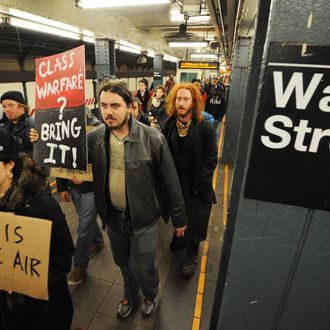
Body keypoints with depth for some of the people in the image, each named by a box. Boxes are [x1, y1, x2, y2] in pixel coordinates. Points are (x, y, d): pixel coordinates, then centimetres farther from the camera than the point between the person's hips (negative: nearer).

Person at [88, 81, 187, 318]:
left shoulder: (153, 139, -20)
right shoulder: (94, 138, -8)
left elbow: (171, 182, -12)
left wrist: (179, 218, -5)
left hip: (143, 219, -3)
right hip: (112, 217, 4)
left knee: (143, 268, 14)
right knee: (123, 263, 25)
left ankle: (151, 295, 50)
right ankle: (130, 295, 58)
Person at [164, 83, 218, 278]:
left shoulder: (205, 128, -15)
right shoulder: (169, 124, -3)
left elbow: (211, 160, -13)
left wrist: (199, 186, -16)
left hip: (196, 186, -3)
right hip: (175, 182, 4)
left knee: (194, 220, 10)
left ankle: (192, 254, 35)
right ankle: (180, 236, 53)